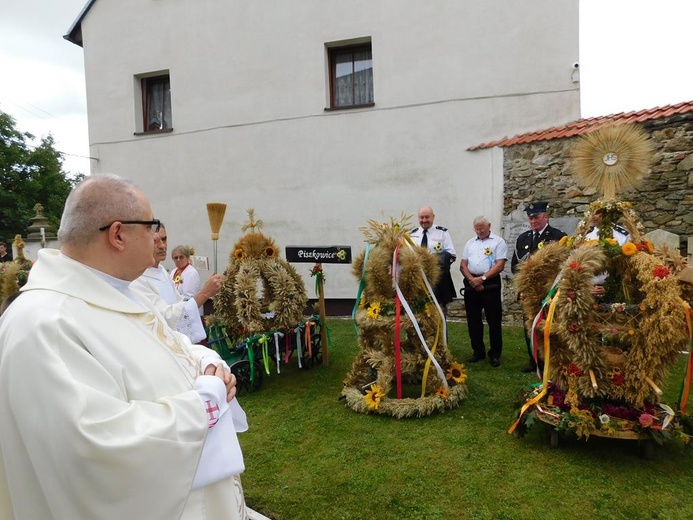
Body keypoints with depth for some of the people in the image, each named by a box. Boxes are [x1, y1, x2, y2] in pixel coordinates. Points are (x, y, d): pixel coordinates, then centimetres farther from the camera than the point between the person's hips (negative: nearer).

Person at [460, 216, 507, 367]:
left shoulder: (498, 242, 0)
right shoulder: (470, 243, 15)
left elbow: (499, 265, -9)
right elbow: (463, 265, 8)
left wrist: (482, 278, -15)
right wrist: (472, 280, -7)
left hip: (490, 284, -5)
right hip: (471, 284, 5)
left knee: (494, 321, 1)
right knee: (473, 320, 10)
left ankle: (495, 354, 12)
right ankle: (478, 351, 23)